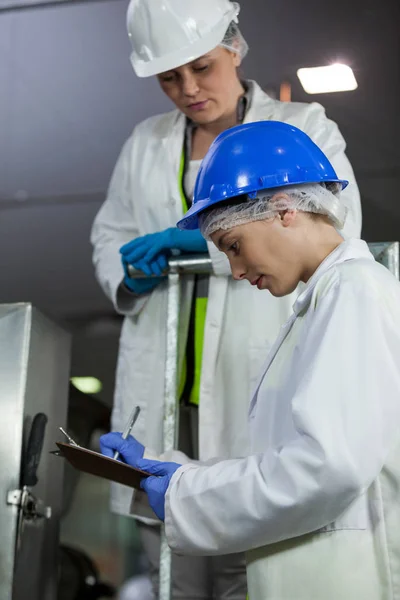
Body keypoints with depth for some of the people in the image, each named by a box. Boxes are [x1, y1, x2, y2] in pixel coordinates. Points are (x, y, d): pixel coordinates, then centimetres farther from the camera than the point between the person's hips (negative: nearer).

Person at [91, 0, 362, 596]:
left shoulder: (304, 127, 7)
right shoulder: (146, 142, 18)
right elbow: (110, 231, 25)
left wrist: (203, 238, -15)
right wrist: (130, 277, 0)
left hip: (260, 377, -3)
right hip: (163, 383, 4)